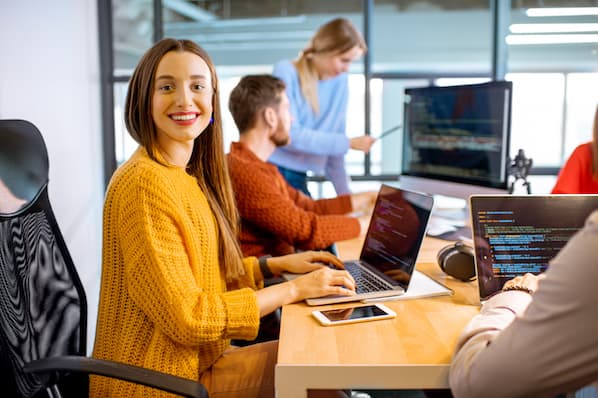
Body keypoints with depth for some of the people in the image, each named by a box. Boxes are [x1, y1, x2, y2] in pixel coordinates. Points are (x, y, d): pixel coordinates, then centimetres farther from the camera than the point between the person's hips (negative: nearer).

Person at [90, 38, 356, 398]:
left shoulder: (189, 176, 4)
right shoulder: (145, 183, -23)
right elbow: (187, 318, -24)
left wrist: (277, 264, 4)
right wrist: (293, 290, -17)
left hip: (195, 357, 8)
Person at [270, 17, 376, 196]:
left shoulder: (340, 82, 4)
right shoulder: (286, 72, -12)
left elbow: (335, 137, 8)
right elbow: (291, 135, -19)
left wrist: (344, 191, 5)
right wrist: (349, 143, -18)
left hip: (298, 177, 5)